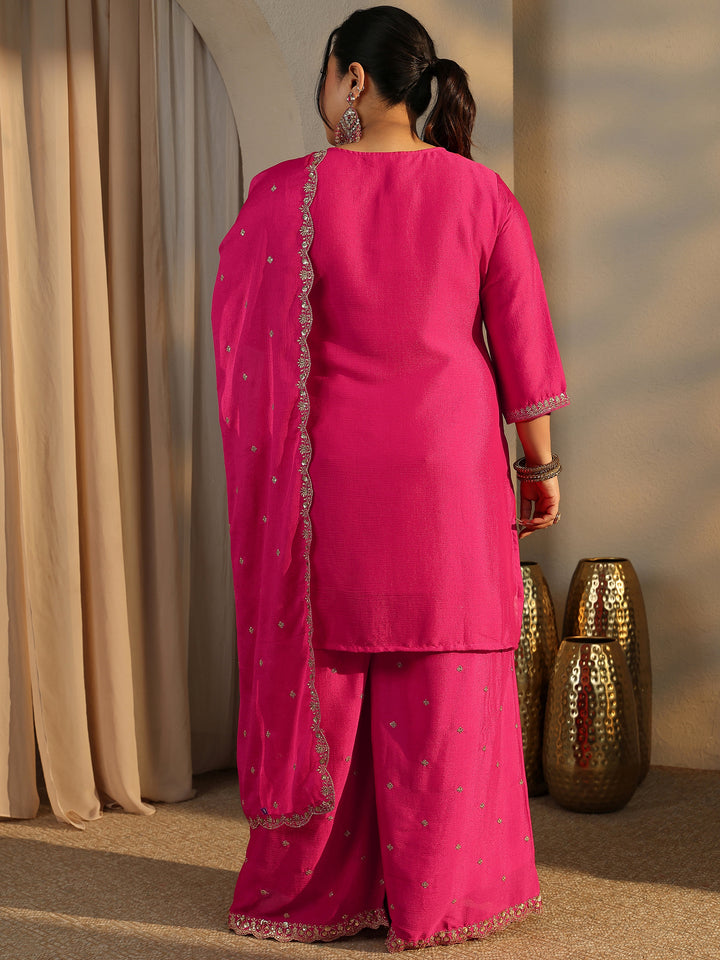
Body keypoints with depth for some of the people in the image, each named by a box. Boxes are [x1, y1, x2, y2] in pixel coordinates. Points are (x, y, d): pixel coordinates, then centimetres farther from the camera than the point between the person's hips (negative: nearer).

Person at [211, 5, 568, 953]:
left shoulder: (286, 194, -7)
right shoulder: (479, 193, -2)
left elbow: (234, 318, 3)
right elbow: (522, 339, 0)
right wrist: (540, 463, 7)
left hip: (327, 472, -1)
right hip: (449, 469, 1)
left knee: (321, 675, 10)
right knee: (443, 688, 8)